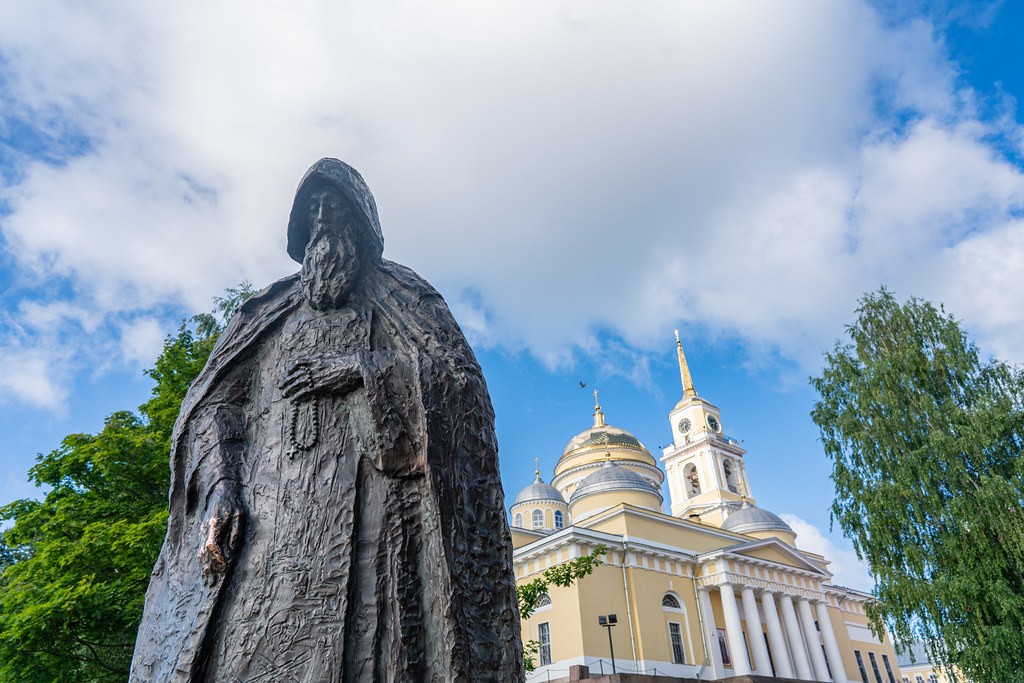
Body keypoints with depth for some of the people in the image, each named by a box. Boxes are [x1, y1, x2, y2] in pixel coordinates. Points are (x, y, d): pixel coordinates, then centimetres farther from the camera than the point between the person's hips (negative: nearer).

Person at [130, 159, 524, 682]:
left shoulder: (402, 294, 19)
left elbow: (461, 377, 4)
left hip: (372, 500, -2)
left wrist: (360, 367, -7)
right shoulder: (271, 307, 26)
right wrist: (219, 484, -6)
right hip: (265, 510, 3)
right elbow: (212, 398, 13)